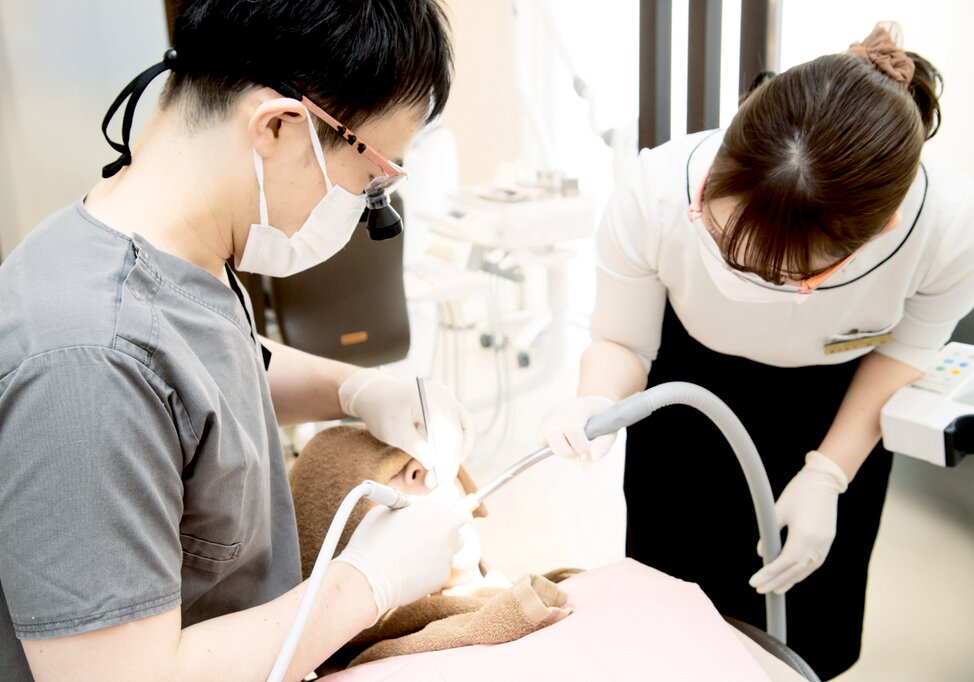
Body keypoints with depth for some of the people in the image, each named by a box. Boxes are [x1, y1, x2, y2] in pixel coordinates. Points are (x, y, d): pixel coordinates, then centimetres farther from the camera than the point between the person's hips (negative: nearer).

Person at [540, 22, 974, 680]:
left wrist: (828, 474, -18)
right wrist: (596, 404, -42)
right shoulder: (653, 196, -37)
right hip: (691, 382, 0)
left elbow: (910, 342, -12)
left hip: (839, 406, 1)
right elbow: (622, 341, -20)